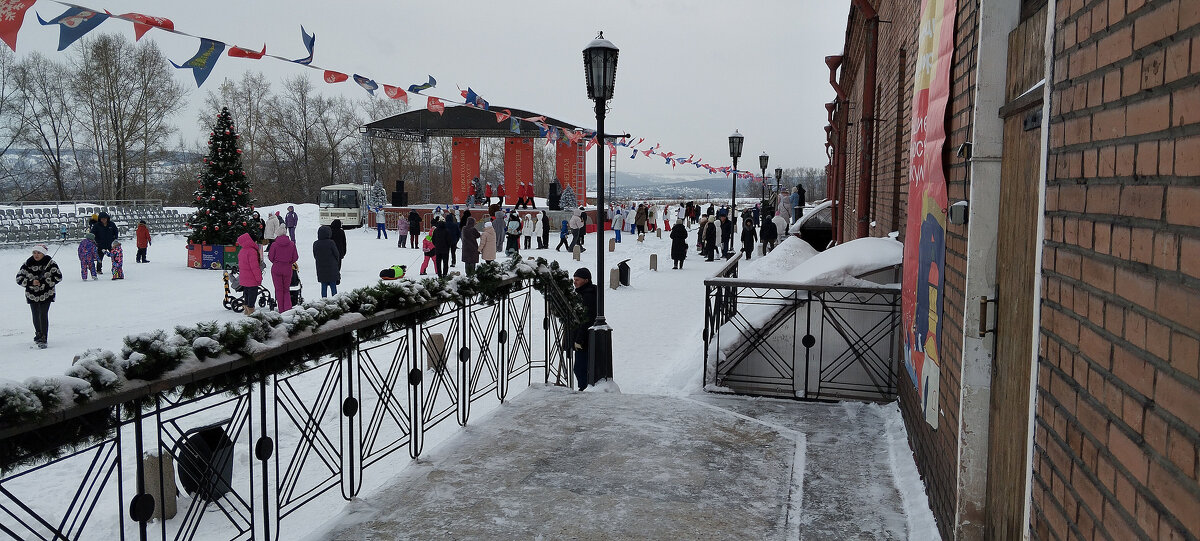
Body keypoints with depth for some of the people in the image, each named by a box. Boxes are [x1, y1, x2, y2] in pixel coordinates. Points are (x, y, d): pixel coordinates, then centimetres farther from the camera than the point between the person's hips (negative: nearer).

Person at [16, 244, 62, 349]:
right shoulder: (28, 264, -5)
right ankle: (38, 334, 37)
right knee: (35, 316, 12)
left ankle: (43, 339, -10)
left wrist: (43, 282, -18)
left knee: (43, 315, -12)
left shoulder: (50, 263, -9)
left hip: (46, 294, -3)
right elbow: (19, 278, -2)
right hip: (32, 294, 3)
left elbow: (58, 277, -10)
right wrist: (31, 282, -19)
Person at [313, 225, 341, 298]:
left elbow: (315, 256, 8)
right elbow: (337, 254, -5)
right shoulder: (331, 243, -15)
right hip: (332, 269, -3)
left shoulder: (315, 244, -2)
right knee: (333, 286, 5)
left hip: (321, 269, 3)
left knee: (323, 286, 10)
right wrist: (336, 263, 13)